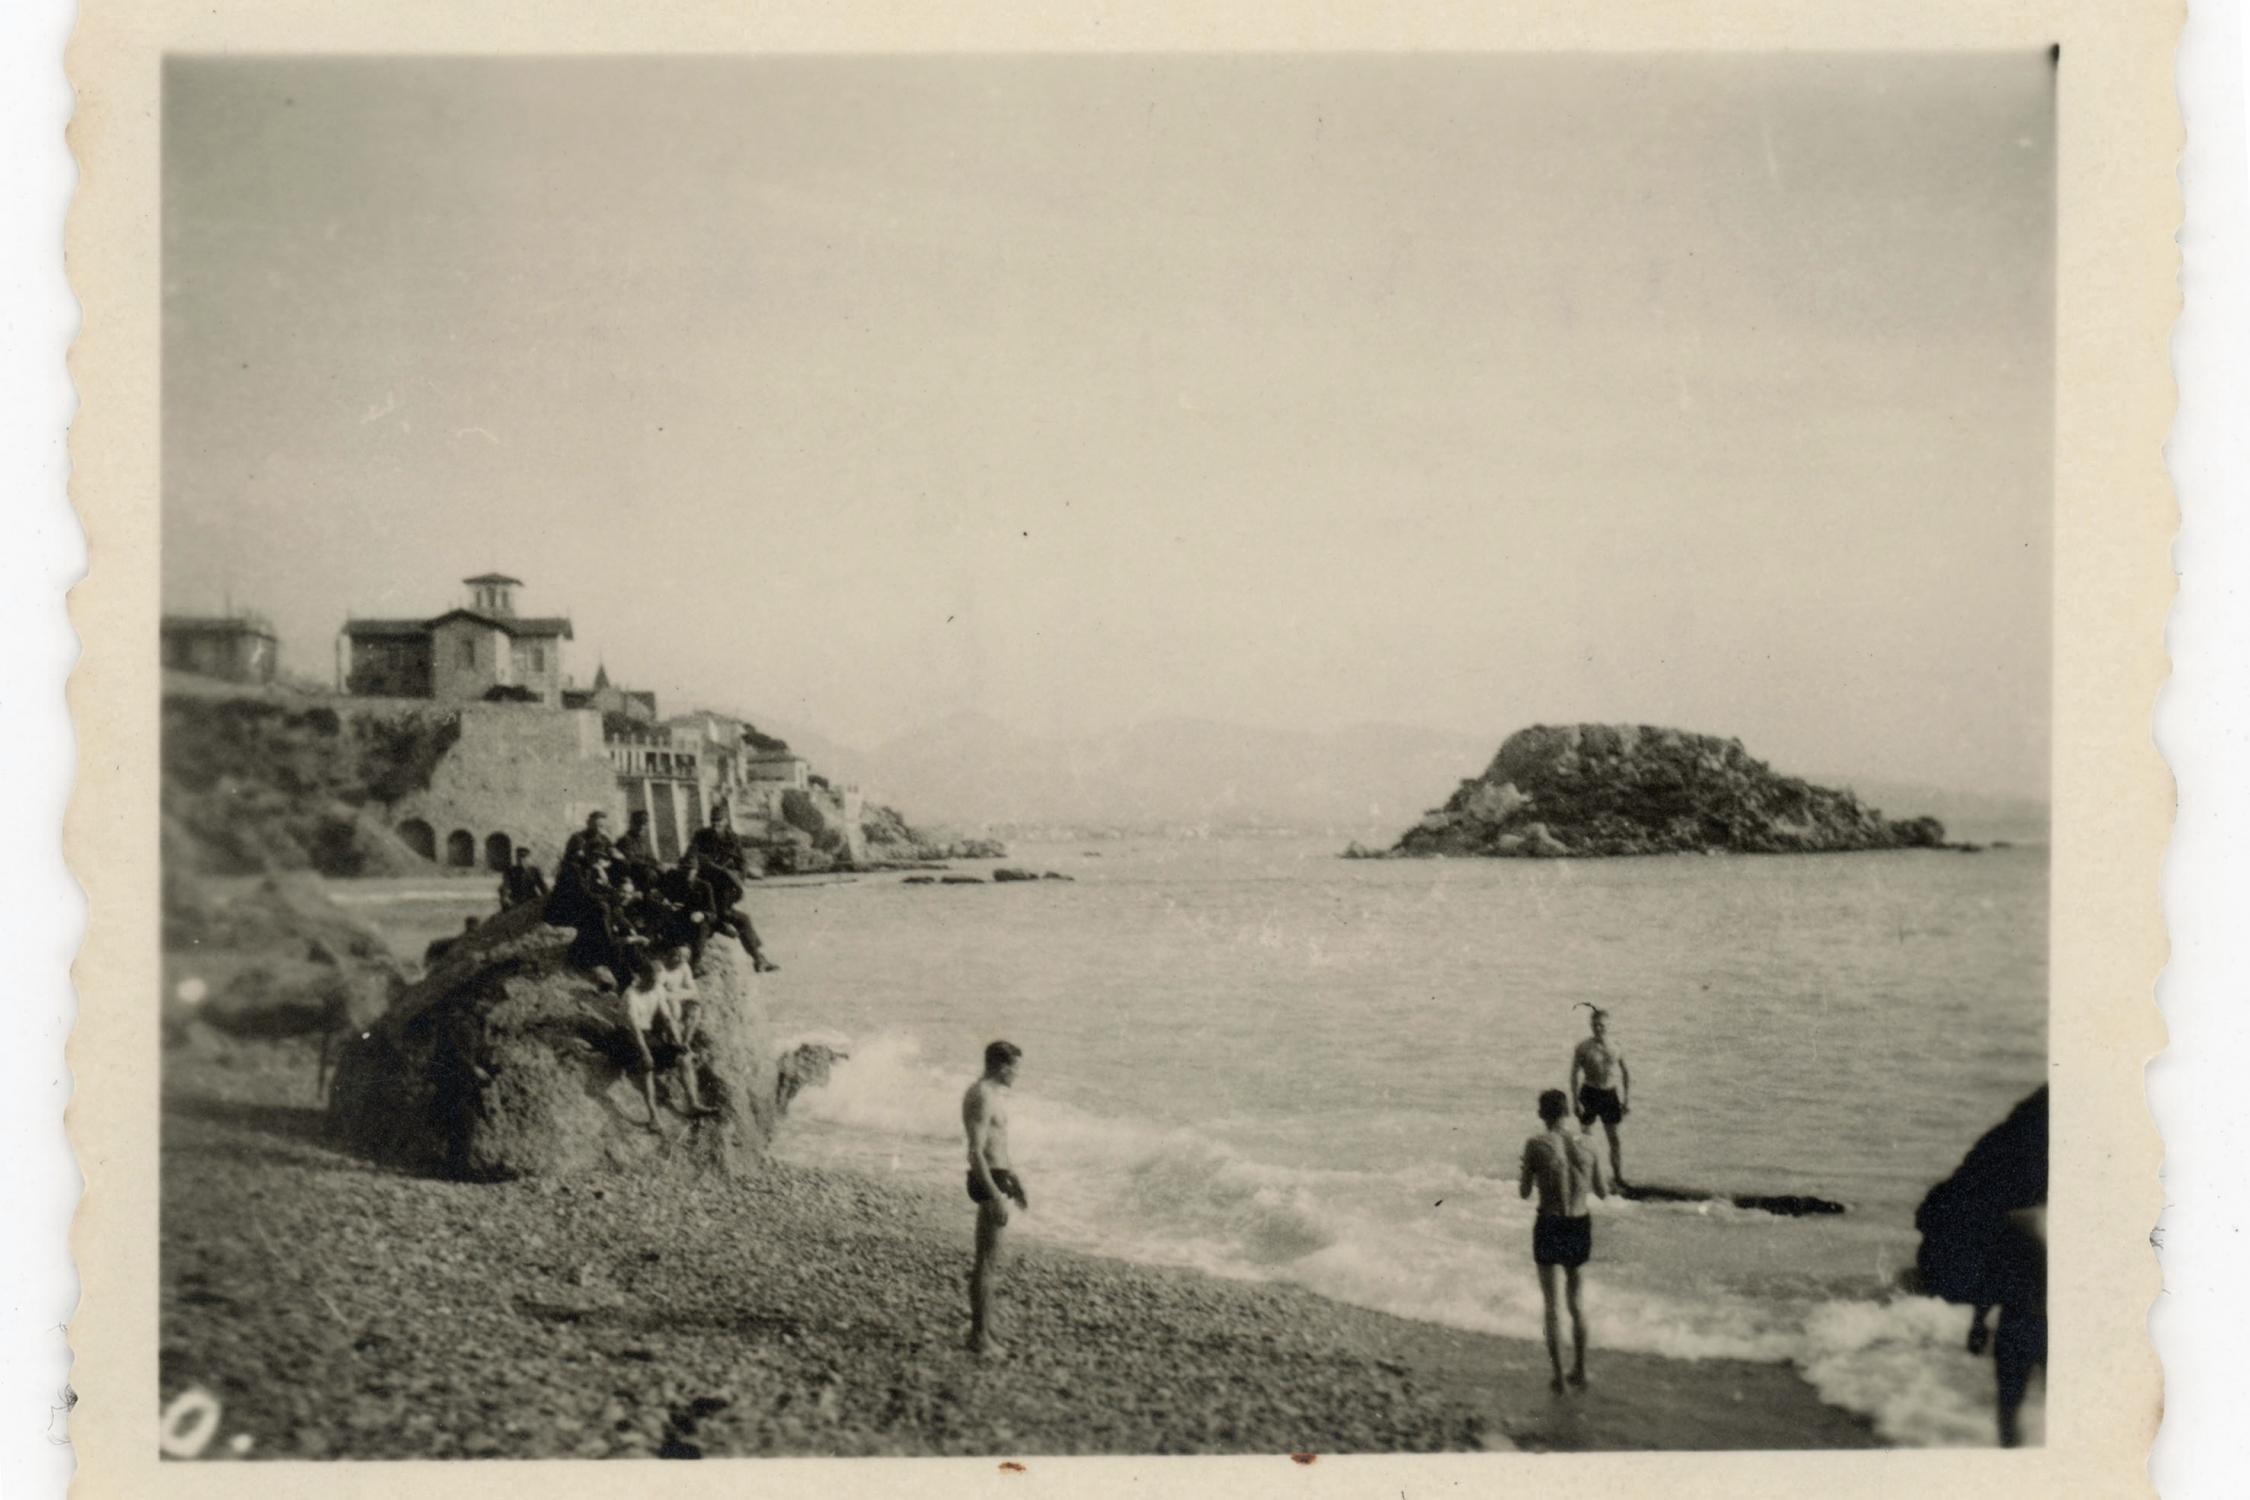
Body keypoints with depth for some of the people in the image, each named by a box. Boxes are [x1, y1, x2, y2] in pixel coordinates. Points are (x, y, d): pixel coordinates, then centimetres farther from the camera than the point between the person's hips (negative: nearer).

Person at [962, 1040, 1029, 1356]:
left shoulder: (992, 1094, 15)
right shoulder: (982, 1097, -18)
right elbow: (976, 1152, -23)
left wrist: (1012, 1181, 26)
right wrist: (996, 1195, -25)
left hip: (994, 1176, 11)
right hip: (988, 1180, -11)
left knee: (989, 1260, 16)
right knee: (987, 1262, -5)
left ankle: (982, 1328, 24)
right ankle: (979, 1334, 1)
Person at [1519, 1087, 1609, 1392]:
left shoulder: (1536, 1145, -12)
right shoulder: (1584, 1145, 1)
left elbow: (1525, 1193, -7)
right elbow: (1603, 1192, 8)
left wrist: (1523, 1176, 12)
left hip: (1550, 1226, -4)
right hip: (1580, 1226, 4)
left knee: (1552, 1305, 7)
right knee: (1576, 1301, 20)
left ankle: (1558, 1375, 8)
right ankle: (1579, 1370, 26)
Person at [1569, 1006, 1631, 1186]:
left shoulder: (1616, 1048, 1)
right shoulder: (1584, 1048, -6)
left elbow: (1626, 1075, 9)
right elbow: (1574, 1075, -4)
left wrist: (1627, 1100, 5)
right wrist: (1576, 1101, -9)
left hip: (1610, 1094, 2)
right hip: (1589, 1093, -2)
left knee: (1614, 1138, 3)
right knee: (1586, 1137, 6)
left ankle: (1618, 1175, 11)